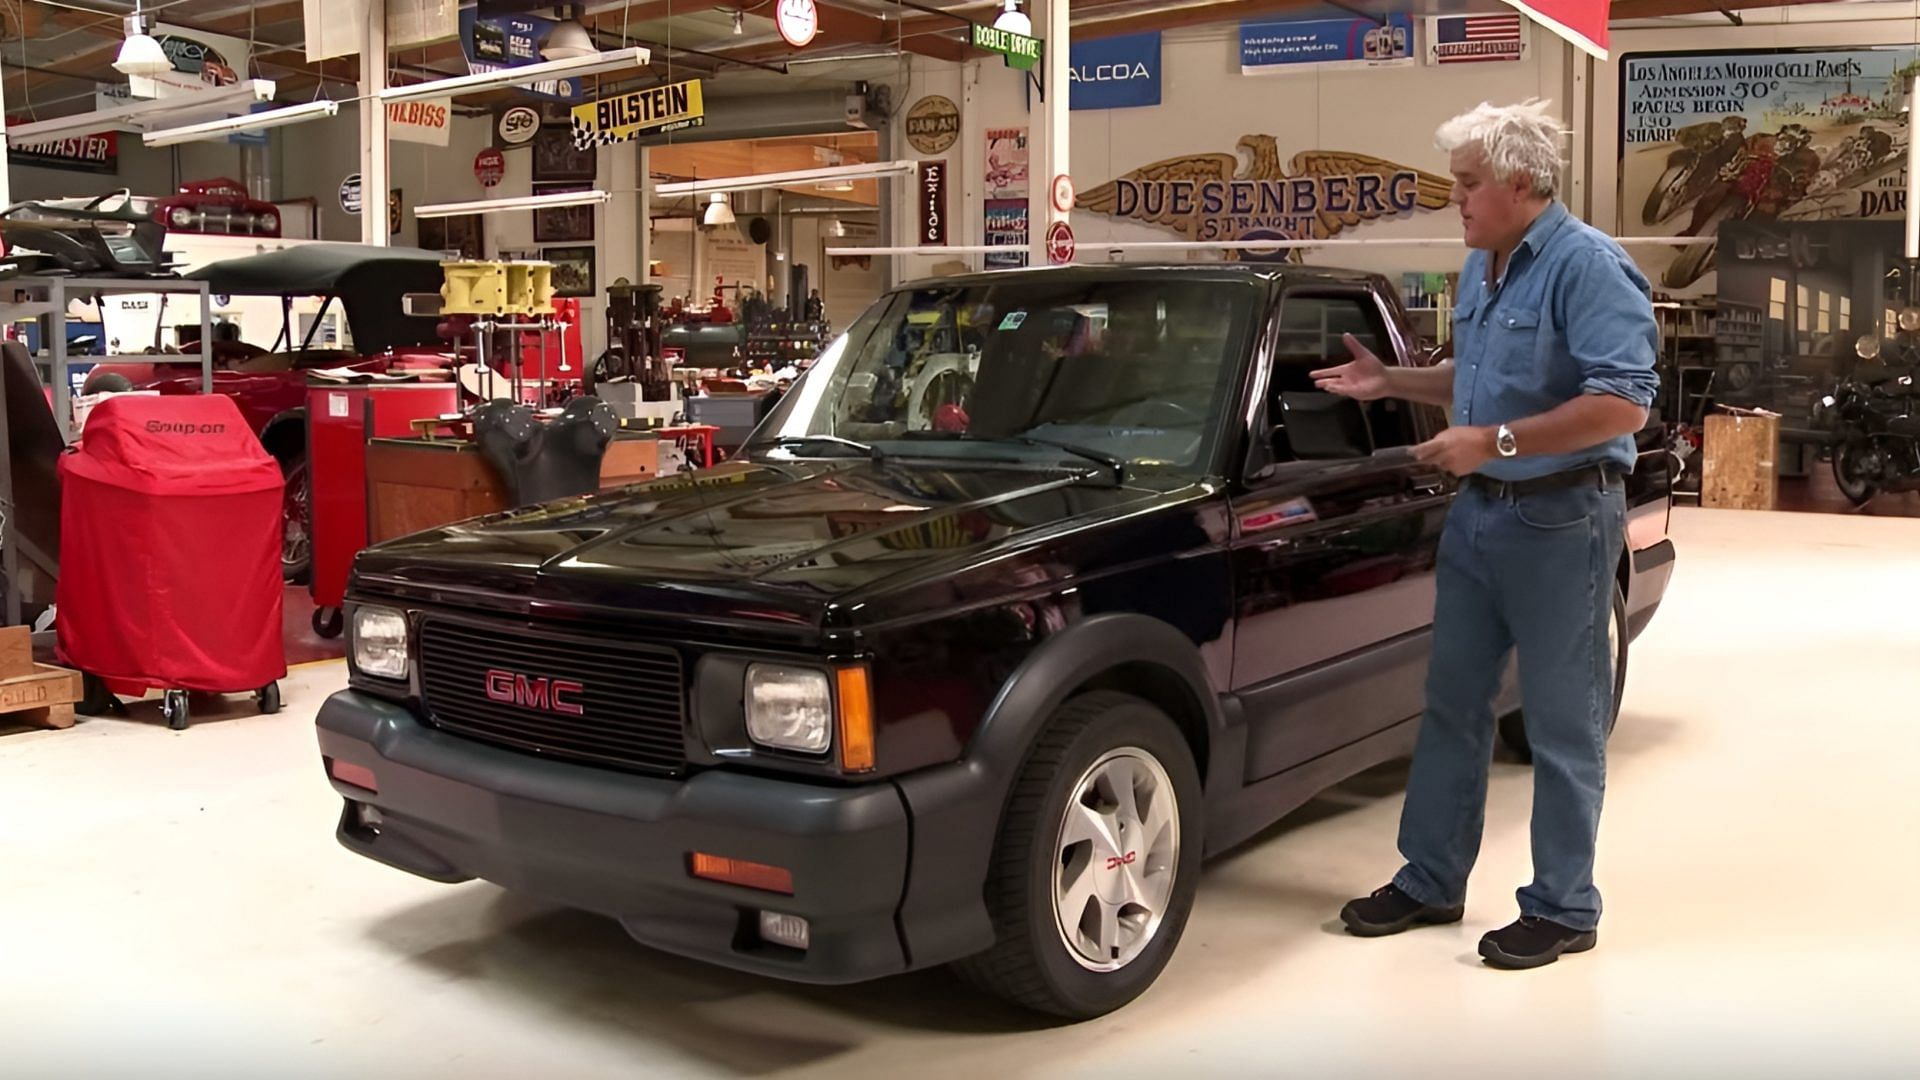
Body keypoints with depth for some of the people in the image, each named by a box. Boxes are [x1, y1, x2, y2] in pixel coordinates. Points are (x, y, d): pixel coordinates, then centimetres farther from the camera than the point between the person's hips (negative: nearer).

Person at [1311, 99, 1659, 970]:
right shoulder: (1480, 267, 11)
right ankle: (1430, 882, 24)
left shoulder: (1587, 267, -16)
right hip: (1477, 510, 9)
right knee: (1452, 704, 13)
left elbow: (1623, 403, -24)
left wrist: (1495, 442, -24)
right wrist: (1391, 383, 11)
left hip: (1560, 520, -9)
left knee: (1562, 725, 2)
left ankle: (1562, 910, 14)